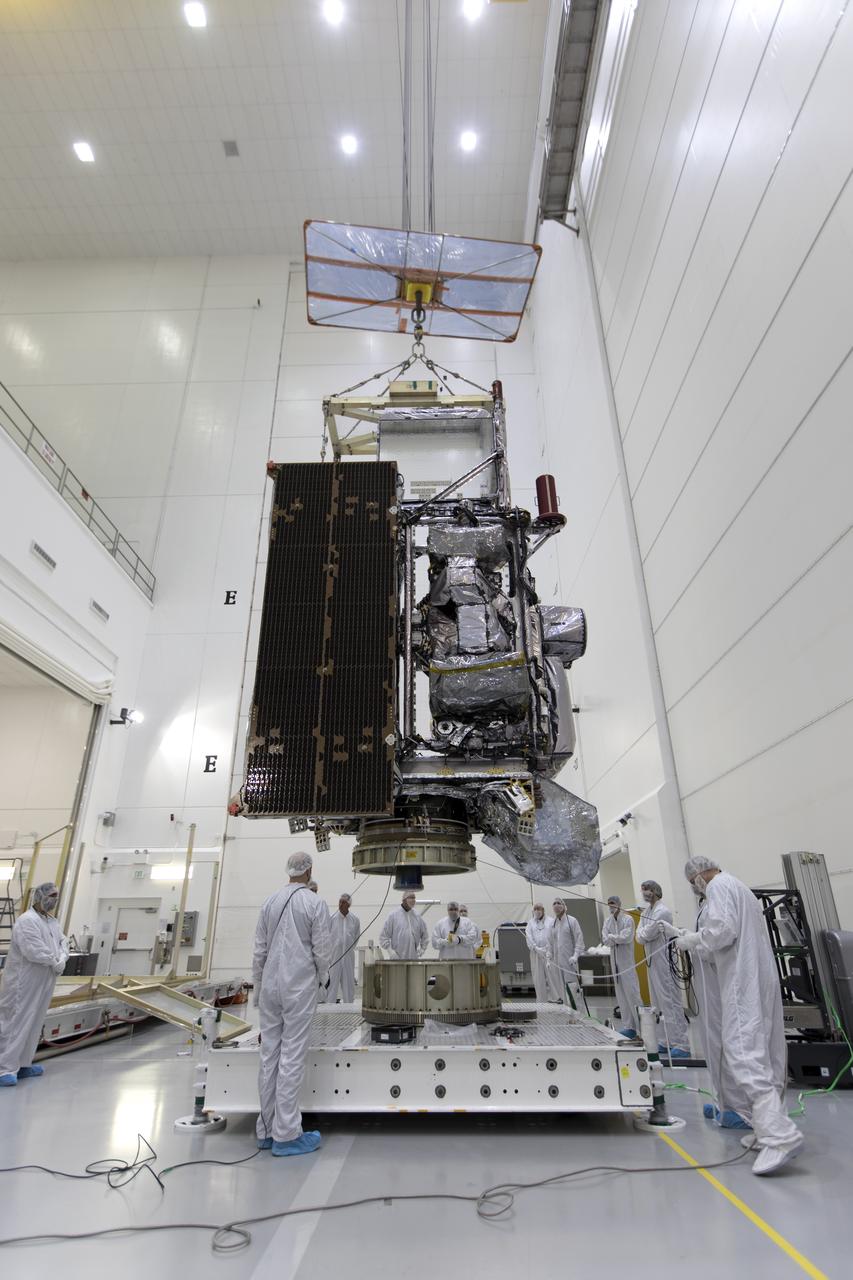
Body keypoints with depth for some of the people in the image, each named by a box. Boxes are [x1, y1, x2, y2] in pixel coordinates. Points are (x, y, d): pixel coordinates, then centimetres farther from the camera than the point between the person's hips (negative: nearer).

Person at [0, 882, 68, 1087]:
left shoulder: (53, 922, 13)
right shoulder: (27, 921, -18)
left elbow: (62, 942, 12)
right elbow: (33, 950, -25)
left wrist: (62, 958, -9)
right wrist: (55, 961, -12)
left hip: (42, 985, 9)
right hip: (23, 984, -9)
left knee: (33, 1024, 15)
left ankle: (22, 1065, 25)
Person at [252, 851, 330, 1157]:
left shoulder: (270, 902, 4)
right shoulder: (315, 902, -10)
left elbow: (259, 951, 7)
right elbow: (321, 948, -7)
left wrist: (258, 989, 17)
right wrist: (324, 977, 12)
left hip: (270, 986, 5)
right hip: (300, 987, -5)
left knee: (269, 1056, 12)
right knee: (292, 1058, 1)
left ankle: (267, 1130, 22)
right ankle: (286, 1135, 7)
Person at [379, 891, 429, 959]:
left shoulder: (417, 916, 8)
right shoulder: (393, 915, -3)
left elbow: (425, 936, 19)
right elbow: (383, 936, -1)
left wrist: (422, 949, 8)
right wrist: (390, 951, -7)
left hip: (414, 958, 3)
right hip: (397, 958, -3)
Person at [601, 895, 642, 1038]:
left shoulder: (627, 919, -7)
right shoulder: (608, 921, 8)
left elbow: (627, 937, -17)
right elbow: (605, 940, 0)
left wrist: (611, 937, -7)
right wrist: (618, 938, -14)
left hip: (627, 959, -5)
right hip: (615, 959, 6)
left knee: (632, 992, -6)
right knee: (621, 994, 9)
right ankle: (629, 1026, 16)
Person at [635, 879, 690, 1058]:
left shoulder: (662, 912, -15)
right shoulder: (646, 912, 12)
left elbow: (645, 936, -14)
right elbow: (639, 936, 7)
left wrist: (643, 934, 5)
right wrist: (646, 934, -10)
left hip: (663, 961, -9)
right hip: (652, 961, 9)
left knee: (670, 1003, -6)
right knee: (661, 1004, 13)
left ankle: (682, 1045, -1)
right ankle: (670, 1041, 21)